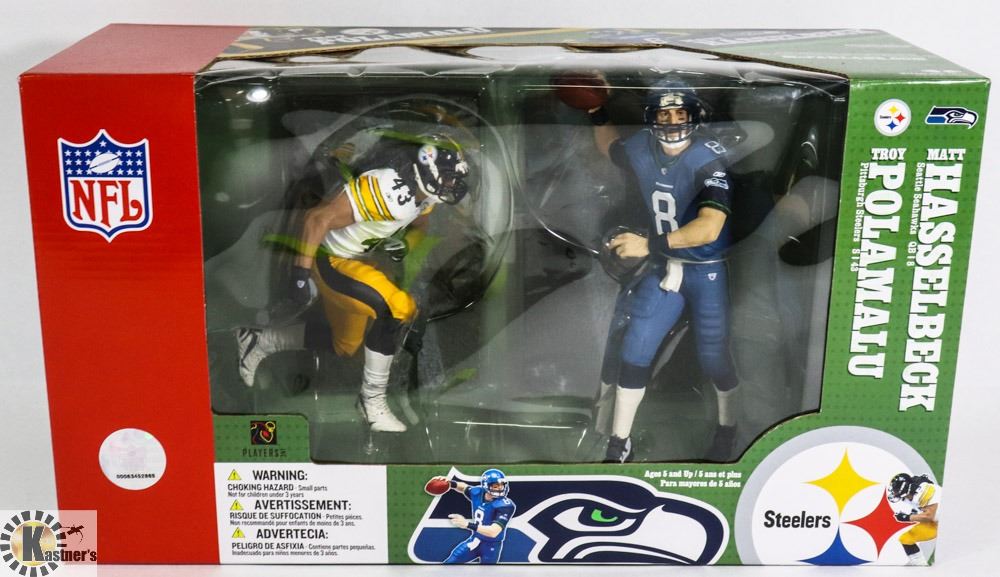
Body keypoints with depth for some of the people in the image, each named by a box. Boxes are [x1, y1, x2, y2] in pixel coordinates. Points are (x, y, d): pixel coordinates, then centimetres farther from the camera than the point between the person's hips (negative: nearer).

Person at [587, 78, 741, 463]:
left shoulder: (709, 159, -24)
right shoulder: (640, 149, -5)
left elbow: (709, 229, -34)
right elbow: (609, 148, 22)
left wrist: (650, 245, -38)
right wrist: (597, 114, 7)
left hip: (708, 271, -5)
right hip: (663, 268, 5)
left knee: (713, 358, 4)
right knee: (633, 348, -1)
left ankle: (728, 428, 35)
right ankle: (619, 445, 12)